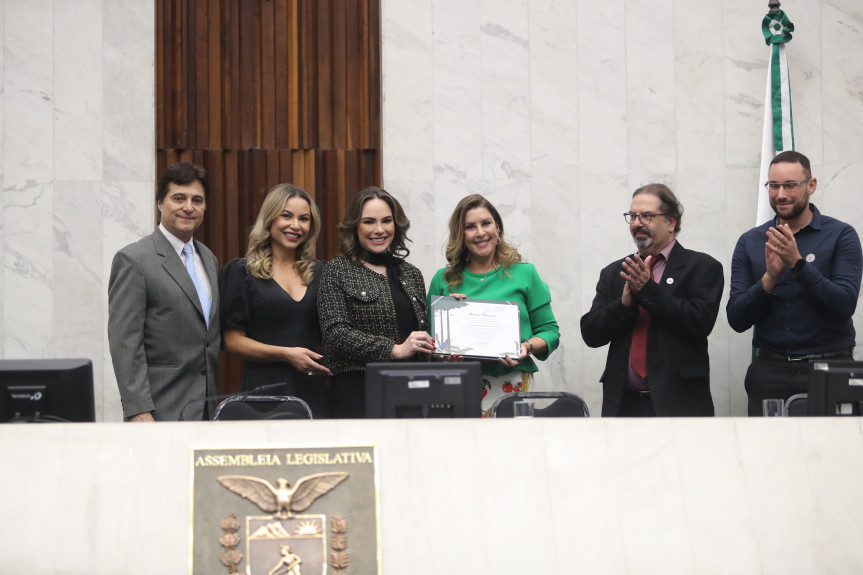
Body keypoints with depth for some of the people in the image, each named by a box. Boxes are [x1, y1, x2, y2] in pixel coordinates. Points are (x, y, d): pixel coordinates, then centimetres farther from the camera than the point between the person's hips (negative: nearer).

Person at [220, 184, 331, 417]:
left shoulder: (318, 273, 15)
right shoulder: (242, 272, 2)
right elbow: (233, 341, -3)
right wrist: (286, 354, -13)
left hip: (314, 389, 4)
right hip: (265, 387, -4)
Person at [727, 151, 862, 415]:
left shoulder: (841, 235, -1)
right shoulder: (749, 242, 6)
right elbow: (737, 320, 1)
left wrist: (798, 263, -20)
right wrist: (769, 278, -15)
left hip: (828, 367, -2)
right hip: (770, 369, 2)